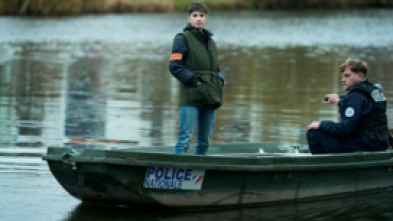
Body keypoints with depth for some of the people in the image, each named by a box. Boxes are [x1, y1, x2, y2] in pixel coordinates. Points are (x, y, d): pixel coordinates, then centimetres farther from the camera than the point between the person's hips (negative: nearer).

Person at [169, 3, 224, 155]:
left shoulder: (209, 40, 19)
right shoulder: (182, 38, -1)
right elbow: (174, 66, -9)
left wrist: (220, 80, 6)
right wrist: (194, 81, -16)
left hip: (210, 97, 7)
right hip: (190, 97, -7)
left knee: (205, 141, 10)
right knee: (185, 137, -12)